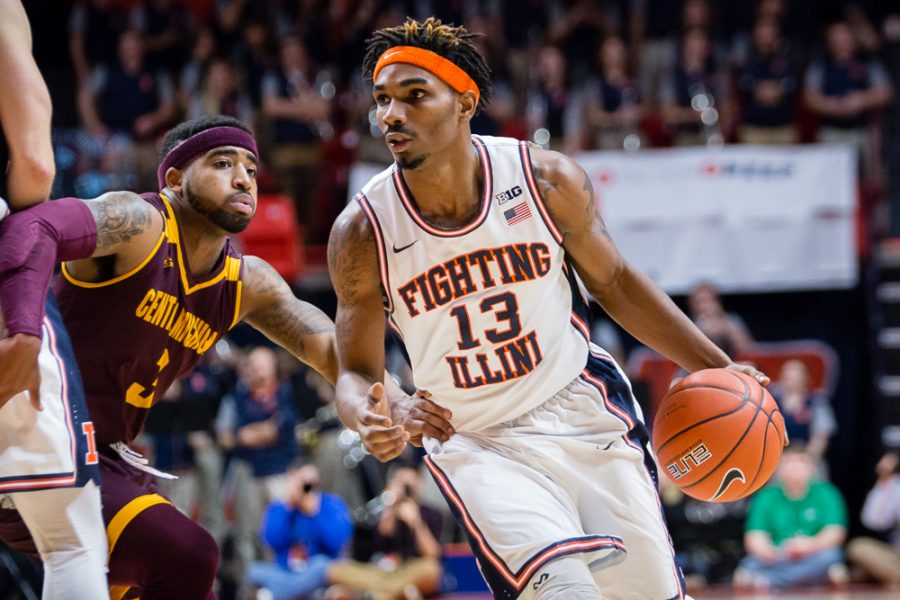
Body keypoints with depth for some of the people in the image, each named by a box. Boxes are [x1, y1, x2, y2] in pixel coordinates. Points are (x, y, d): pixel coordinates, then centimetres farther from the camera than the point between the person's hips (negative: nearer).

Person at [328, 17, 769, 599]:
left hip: (581, 411, 2)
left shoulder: (548, 180, -12)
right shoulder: (362, 234, -13)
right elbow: (357, 371, -4)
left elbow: (614, 281, 4)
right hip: (477, 445, -2)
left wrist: (716, 367, 1)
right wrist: (369, 419, -28)